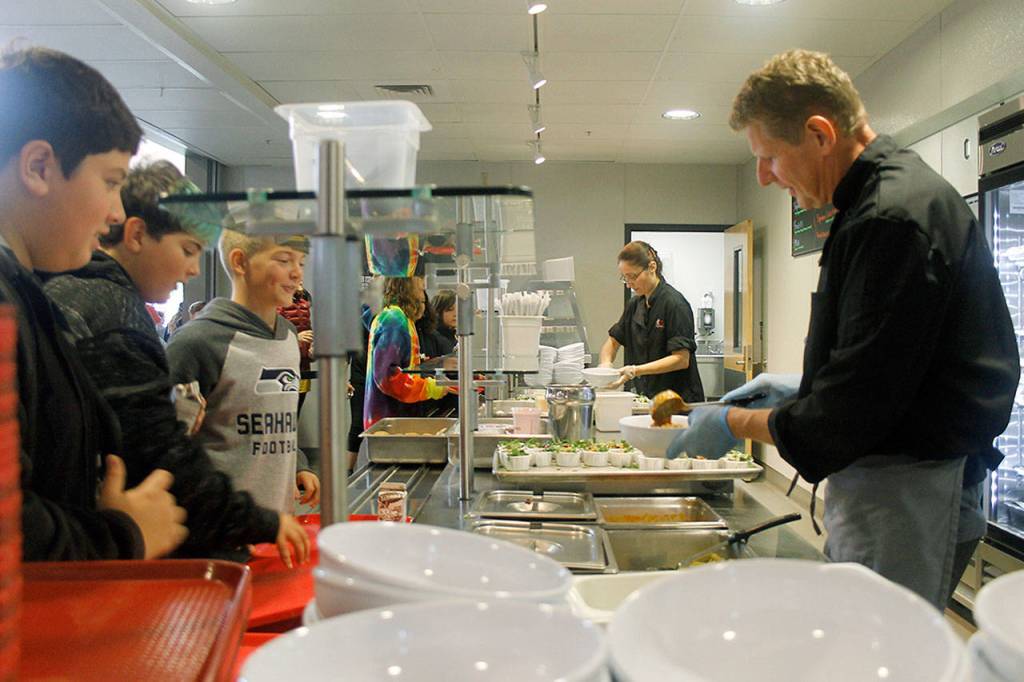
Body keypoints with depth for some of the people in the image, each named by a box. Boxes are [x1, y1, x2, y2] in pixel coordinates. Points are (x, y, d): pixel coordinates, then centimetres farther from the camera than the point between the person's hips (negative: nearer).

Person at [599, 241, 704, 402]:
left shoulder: (674, 303, -13)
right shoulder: (634, 304, 8)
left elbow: (681, 359, -17)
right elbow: (613, 341, 17)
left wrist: (636, 370, -24)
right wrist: (605, 363, -5)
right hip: (646, 398, 6)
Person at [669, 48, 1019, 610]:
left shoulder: (896, 220, -21)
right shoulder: (885, 198, 12)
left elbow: (853, 413, -23)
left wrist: (734, 424, -11)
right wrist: (803, 388, 13)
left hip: (909, 495, -10)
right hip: (873, 485, 10)